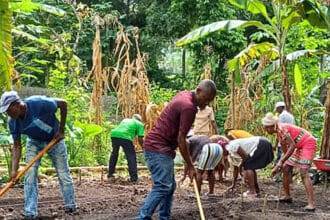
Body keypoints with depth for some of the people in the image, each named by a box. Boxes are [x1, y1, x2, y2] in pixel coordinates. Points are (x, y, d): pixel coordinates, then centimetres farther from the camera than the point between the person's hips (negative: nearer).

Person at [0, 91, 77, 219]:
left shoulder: (39, 103, -34)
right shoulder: (13, 122, -19)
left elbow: (63, 104, -20)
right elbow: (17, 146, -12)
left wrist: (61, 130, -16)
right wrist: (14, 169, -24)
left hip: (54, 139, -3)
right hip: (34, 142, 3)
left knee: (63, 174, 3)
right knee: (30, 174, -9)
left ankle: (71, 206, 20)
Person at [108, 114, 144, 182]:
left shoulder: (125, 120, 35)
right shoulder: (139, 124, 18)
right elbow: (140, 139, 9)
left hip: (114, 134, 6)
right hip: (125, 137, -6)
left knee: (114, 154, 25)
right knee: (131, 156, 6)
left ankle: (110, 174, 33)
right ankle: (134, 177, 4)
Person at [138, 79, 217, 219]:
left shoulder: (184, 95, 12)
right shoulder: (189, 107, -18)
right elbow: (181, 139, -18)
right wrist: (190, 166, -11)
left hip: (162, 148, 11)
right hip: (158, 148, -11)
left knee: (169, 186, 11)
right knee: (162, 187, -16)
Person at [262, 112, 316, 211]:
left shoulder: (282, 129, -22)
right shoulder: (278, 133, 7)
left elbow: (292, 146, -25)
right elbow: (287, 149, 13)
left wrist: (281, 162, -24)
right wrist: (280, 164, 10)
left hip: (308, 143, -10)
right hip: (299, 147, 10)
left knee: (303, 173, -19)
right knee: (286, 169, 9)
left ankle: (311, 203, -23)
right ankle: (287, 196, 21)